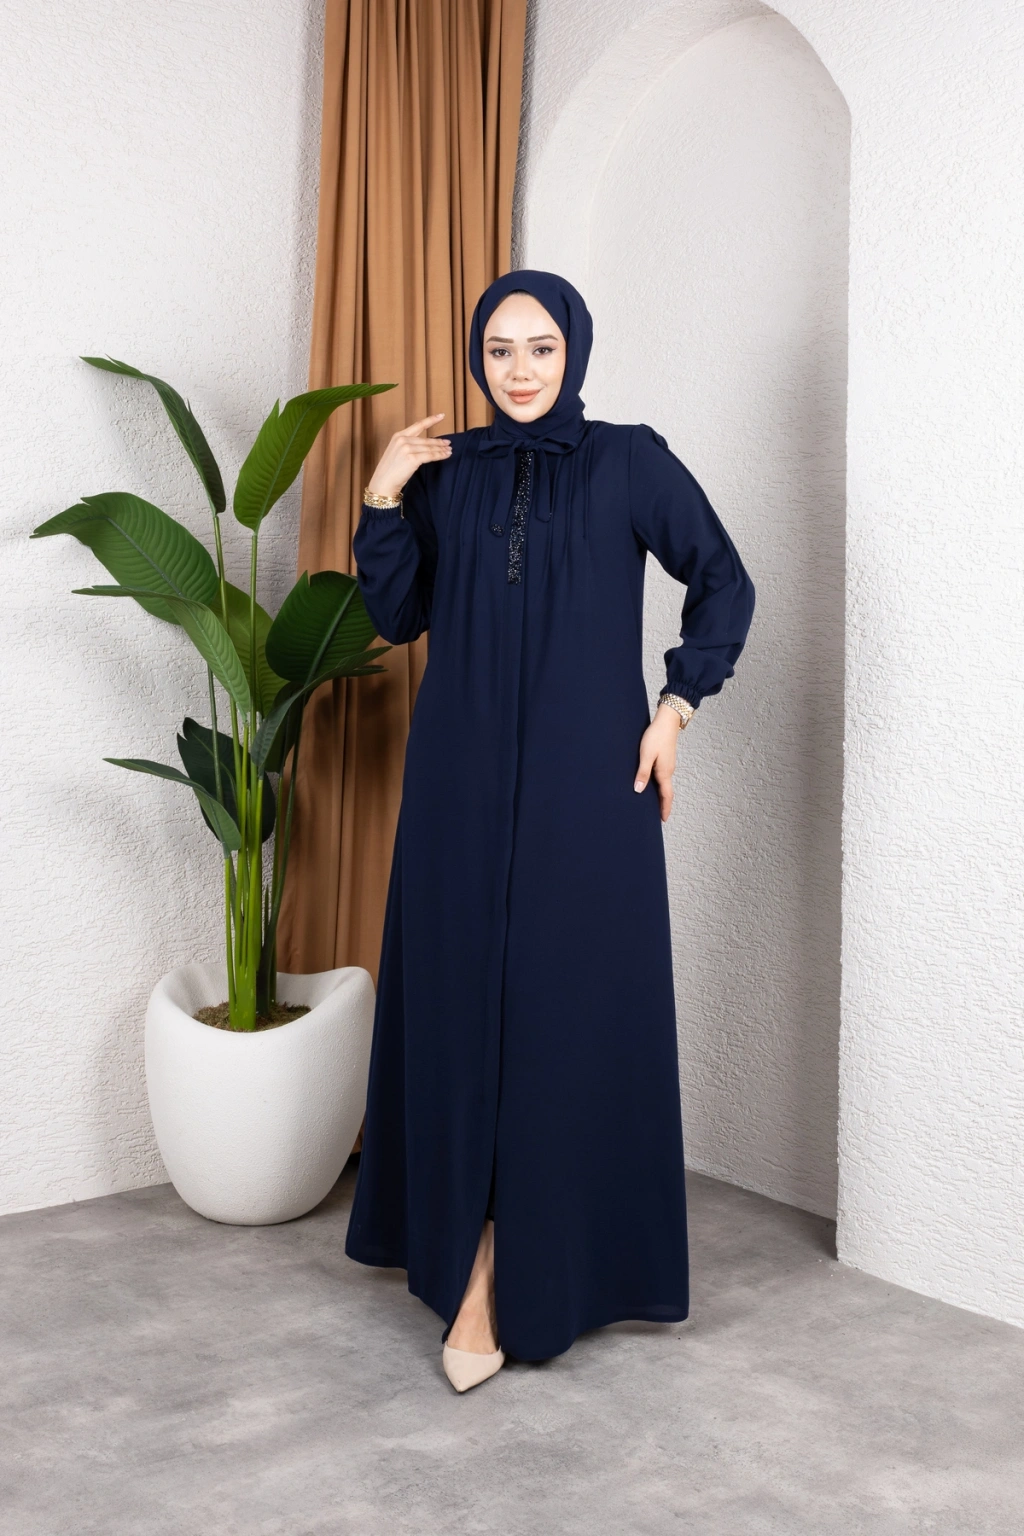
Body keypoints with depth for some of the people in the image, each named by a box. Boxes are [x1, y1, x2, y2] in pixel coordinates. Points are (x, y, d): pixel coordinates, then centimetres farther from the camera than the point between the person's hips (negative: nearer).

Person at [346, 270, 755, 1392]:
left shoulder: (630, 464, 1)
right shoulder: (445, 472, 9)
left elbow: (725, 585, 5)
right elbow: (396, 616, 8)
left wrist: (674, 707, -2)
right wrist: (384, 499, -3)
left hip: (585, 781, -2)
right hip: (463, 781, 3)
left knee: (572, 1004, -2)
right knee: (462, 996, 5)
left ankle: (500, 1268, 7)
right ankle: (477, 1251, 20)